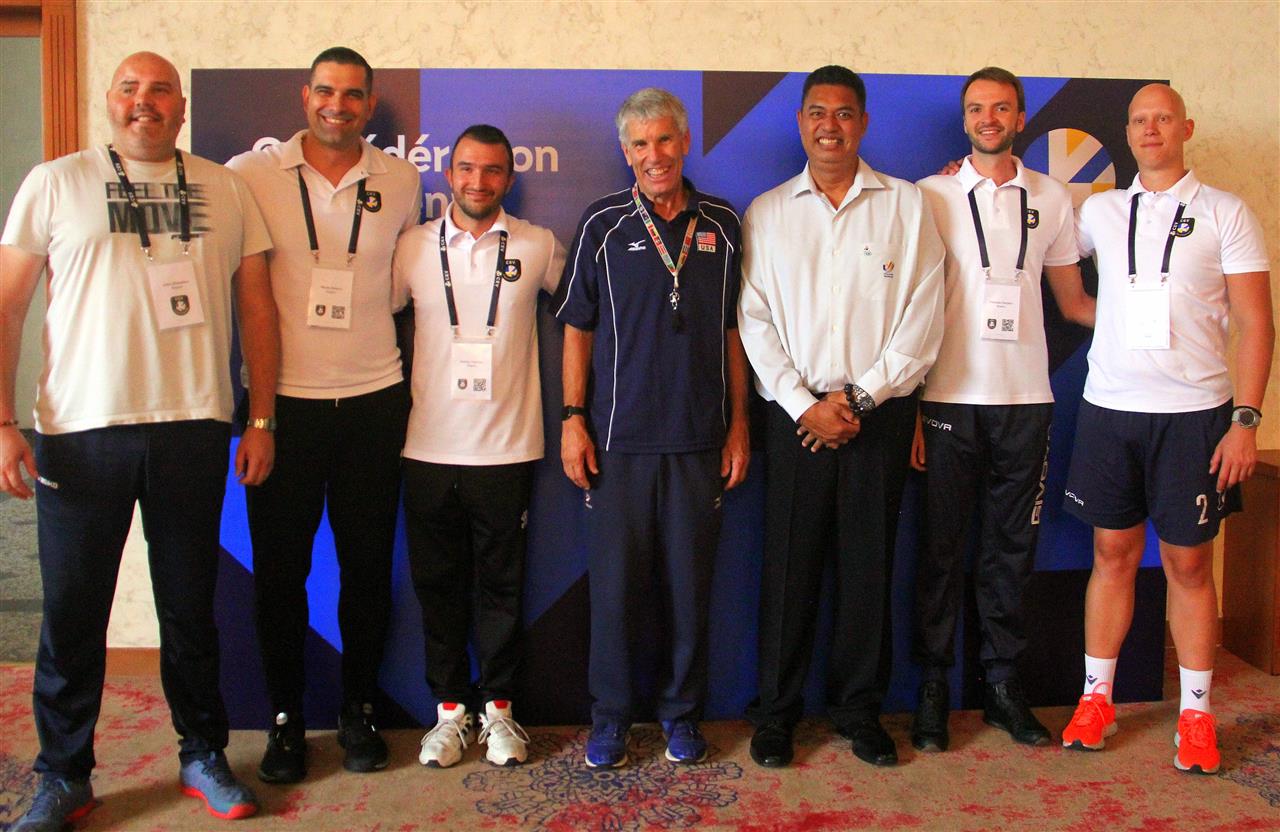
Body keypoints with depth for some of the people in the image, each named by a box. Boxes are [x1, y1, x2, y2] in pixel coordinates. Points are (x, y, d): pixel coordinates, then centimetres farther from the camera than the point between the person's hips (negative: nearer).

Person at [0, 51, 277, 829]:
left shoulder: (226, 189, 9)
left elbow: (258, 307, 10)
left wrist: (261, 420, 5)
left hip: (194, 428, 1)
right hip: (80, 433, -1)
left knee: (190, 609, 11)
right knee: (73, 614, 7)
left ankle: (203, 756, 27)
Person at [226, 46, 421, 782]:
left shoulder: (402, 182, 5)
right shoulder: (252, 175, -2)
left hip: (373, 401, 2)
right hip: (282, 400, -1)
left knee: (368, 564, 9)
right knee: (280, 567, 5)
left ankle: (360, 711, 26)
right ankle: (286, 718, 22)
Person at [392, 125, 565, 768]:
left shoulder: (538, 247, 3)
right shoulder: (413, 247, 5)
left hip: (507, 448, -1)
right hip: (429, 447, 1)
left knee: (501, 585, 7)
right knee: (437, 583, 8)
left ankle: (497, 707, 22)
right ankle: (450, 708, 22)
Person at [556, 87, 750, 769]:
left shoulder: (722, 225, 7)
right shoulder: (602, 224, 2)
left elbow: (734, 331, 10)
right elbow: (577, 328, 5)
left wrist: (738, 423, 6)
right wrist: (573, 418, -2)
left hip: (699, 440, 1)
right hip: (618, 437, -1)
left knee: (690, 584, 8)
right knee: (614, 584, 4)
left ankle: (682, 712, 26)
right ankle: (610, 717, 21)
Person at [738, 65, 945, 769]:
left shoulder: (906, 205, 6)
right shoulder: (766, 213, 8)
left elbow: (923, 317, -1)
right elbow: (755, 320, 2)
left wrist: (858, 398, -8)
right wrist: (804, 405, -7)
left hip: (879, 413, 0)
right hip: (797, 414, 0)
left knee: (868, 565, 5)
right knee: (789, 565, 3)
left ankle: (859, 709, 21)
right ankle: (776, 711, 17)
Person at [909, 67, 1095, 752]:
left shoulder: (1051, 199, 11)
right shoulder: (931, 197, 3)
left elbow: (1073, 301, 17)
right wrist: (907, 406, -4)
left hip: (1025, 399, 3)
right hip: (948, 398, -2)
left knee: (1011, 544, 8)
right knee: (942, 545, 3)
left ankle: (1002, 682, 20)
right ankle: (933, 685, 14)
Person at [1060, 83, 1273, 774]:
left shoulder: (1225, 214, 2)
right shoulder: (1098, 212, 10)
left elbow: (1256, 323, -1)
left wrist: (1246, 419, -9)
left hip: (1194, 412, -2)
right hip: (1109, 407, 2)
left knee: (1189, 562, 4)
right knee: (1113, 553, 8)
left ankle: (1195, 713, 15)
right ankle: (1096, 697, 18)